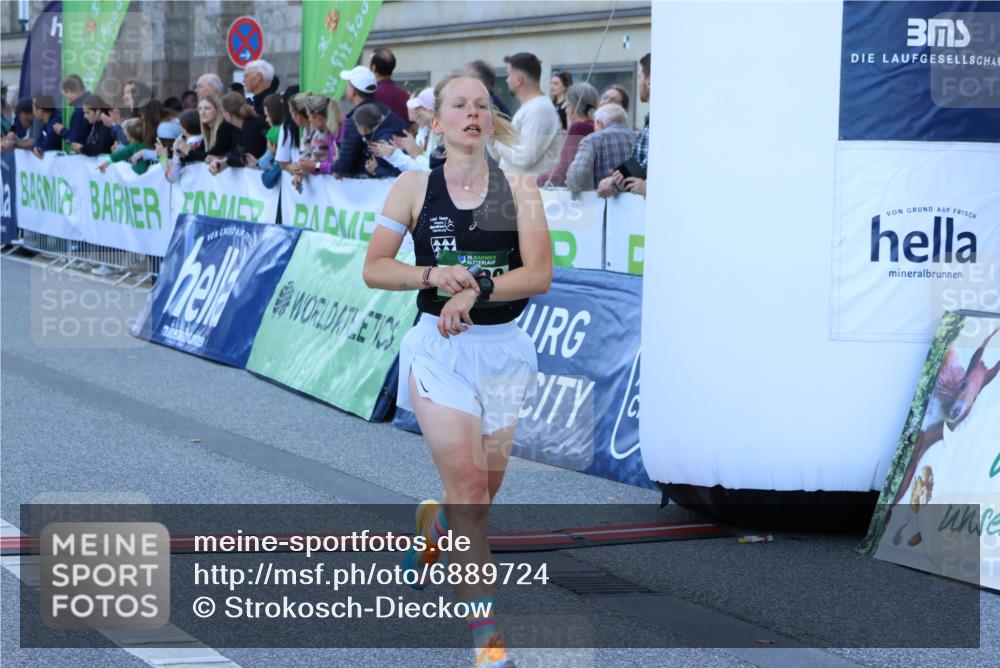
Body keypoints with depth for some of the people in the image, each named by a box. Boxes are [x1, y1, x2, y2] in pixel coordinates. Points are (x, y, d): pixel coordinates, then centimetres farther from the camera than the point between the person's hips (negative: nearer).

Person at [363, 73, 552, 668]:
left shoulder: (519, 189, 1)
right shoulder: (415, 186, 1)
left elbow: (539, 274, -9)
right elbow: (374, 268, 0)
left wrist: (476, 290, -23)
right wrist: (431, 274, -17)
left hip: (503, 350, 2)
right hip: (439, 350, -2)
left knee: (483, 491, 12)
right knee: (470, 490, -10)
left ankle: (433, 524, 49)